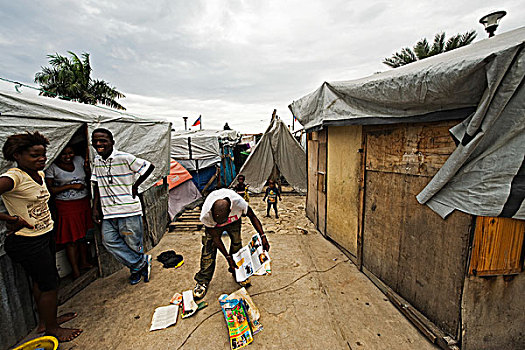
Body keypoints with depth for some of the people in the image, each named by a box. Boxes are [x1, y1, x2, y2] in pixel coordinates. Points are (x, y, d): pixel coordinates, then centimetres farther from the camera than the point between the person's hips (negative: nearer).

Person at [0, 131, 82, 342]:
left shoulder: (39, 174, 5)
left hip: (45, 236, 8)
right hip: (27, 242, -8)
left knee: (41, 281, 22)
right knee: (49, 285, 5)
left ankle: (45, 320, 42)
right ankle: (52, 330, 26)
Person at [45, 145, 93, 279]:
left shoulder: (79, 160, 4)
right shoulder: (52, 167, -8)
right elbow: (49, 190, -10)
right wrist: (71, 186, -15)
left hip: (84, 203, 4)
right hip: (66, 206, -4)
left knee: (84, 235, 13)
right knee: (71, 239, 1)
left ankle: (84, 262, 29)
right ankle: (75, 271, 12)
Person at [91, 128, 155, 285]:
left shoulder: (124, 158, -12)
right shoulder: (97, 160, 10)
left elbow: (149, 167, -9)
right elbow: (97, 185, 17)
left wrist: (135, 186, -5)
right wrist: (95, 208, 12)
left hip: (128, 210, -6)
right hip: (108, 212, 6)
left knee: (133, 242, 3)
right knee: (109, 240, -1)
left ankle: (136, 268, 28)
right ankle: (141, 262, 12)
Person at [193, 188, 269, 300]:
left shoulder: (238, 203, -42)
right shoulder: (206, 215, -40)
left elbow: (252, 216, -21)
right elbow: (216, 238, -24)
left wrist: (263, 236, -27)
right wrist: (228, 257, -20)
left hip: (234, 220, 1)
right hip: (213, 226, -1)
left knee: (237, 245, -1)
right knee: (208, 250, -7)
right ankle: (202, 281, 10)